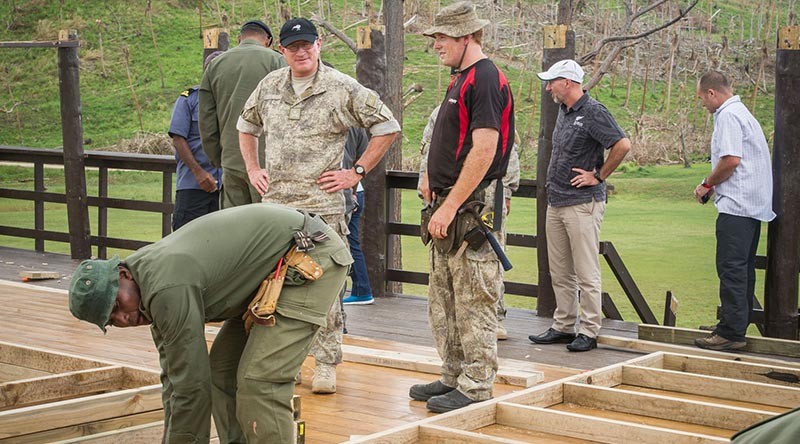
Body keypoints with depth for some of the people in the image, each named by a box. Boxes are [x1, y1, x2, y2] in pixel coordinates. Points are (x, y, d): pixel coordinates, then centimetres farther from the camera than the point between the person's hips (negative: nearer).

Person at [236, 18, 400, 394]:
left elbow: (387, 127, 1)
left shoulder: (342, 89, -3)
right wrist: (252, 169, 17)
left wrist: (356, 172, -2)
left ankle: (326, 364, 5)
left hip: (322, 205, -4)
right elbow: (246, 126, 28)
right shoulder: (270, 86, 11)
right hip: (275, 204, 4)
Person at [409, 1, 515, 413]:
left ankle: (476, 386, 4)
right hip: (449, 207, 10)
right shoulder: (461, 80, 17)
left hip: (472, 208, -10)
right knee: (443, 301, 15)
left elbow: (484, 151, -21)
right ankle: (454, 376, 25)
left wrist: (450, 206, -22)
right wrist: (432, 178, 16)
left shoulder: (486, 79, -14)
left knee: (473, 302, -4)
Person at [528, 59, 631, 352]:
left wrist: (598, 176, -14)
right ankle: (563, 327, 20)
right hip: (556, 203, 9)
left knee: (586, 273, -4)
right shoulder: (563, 111, 14)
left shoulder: (593, 112, -13)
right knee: (560, 273, 12)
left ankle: (589, 331, 2)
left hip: (582, 203, -9)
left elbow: (623, 144, -21)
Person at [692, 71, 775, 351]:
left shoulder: (728, 116, -10)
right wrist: (714, 187, 19)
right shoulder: (742, 113, 22)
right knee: (743, 269, 14)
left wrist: (707, 185, -7)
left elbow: (731, 159, -20)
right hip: (754, 204, 11)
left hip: (737, 204, -11)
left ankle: (732, 333, -10)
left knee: (731, 268, -10)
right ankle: (736, 325, 21)